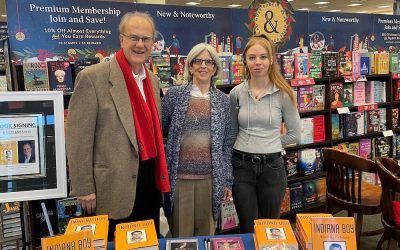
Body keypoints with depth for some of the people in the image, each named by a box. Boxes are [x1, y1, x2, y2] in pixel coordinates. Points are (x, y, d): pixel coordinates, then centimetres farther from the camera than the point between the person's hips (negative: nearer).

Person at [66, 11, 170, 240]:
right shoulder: (93, 78, -13)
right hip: (114, 186, -6)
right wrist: (84, 189, -12)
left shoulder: (153, 81, 9)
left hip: (151, 180, 7)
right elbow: (78, 139, -13)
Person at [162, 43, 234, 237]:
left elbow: (227, 144, 8)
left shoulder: (223, 101, 6)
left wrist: (228, 181, 6)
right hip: (179, 176, -1)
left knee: (206, 233, 13)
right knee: (180, 234, 8)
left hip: (210, 178, 2)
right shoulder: (174, 95, 0)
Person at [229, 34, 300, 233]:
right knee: (248, 229, 10)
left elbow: (294, 134, 3)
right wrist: (249, 146, 5)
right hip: (242, 165, 1)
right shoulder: (236, 93, 0)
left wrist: (269, 144, 3)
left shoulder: (283, 93, -5)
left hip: (272, 166, -1)